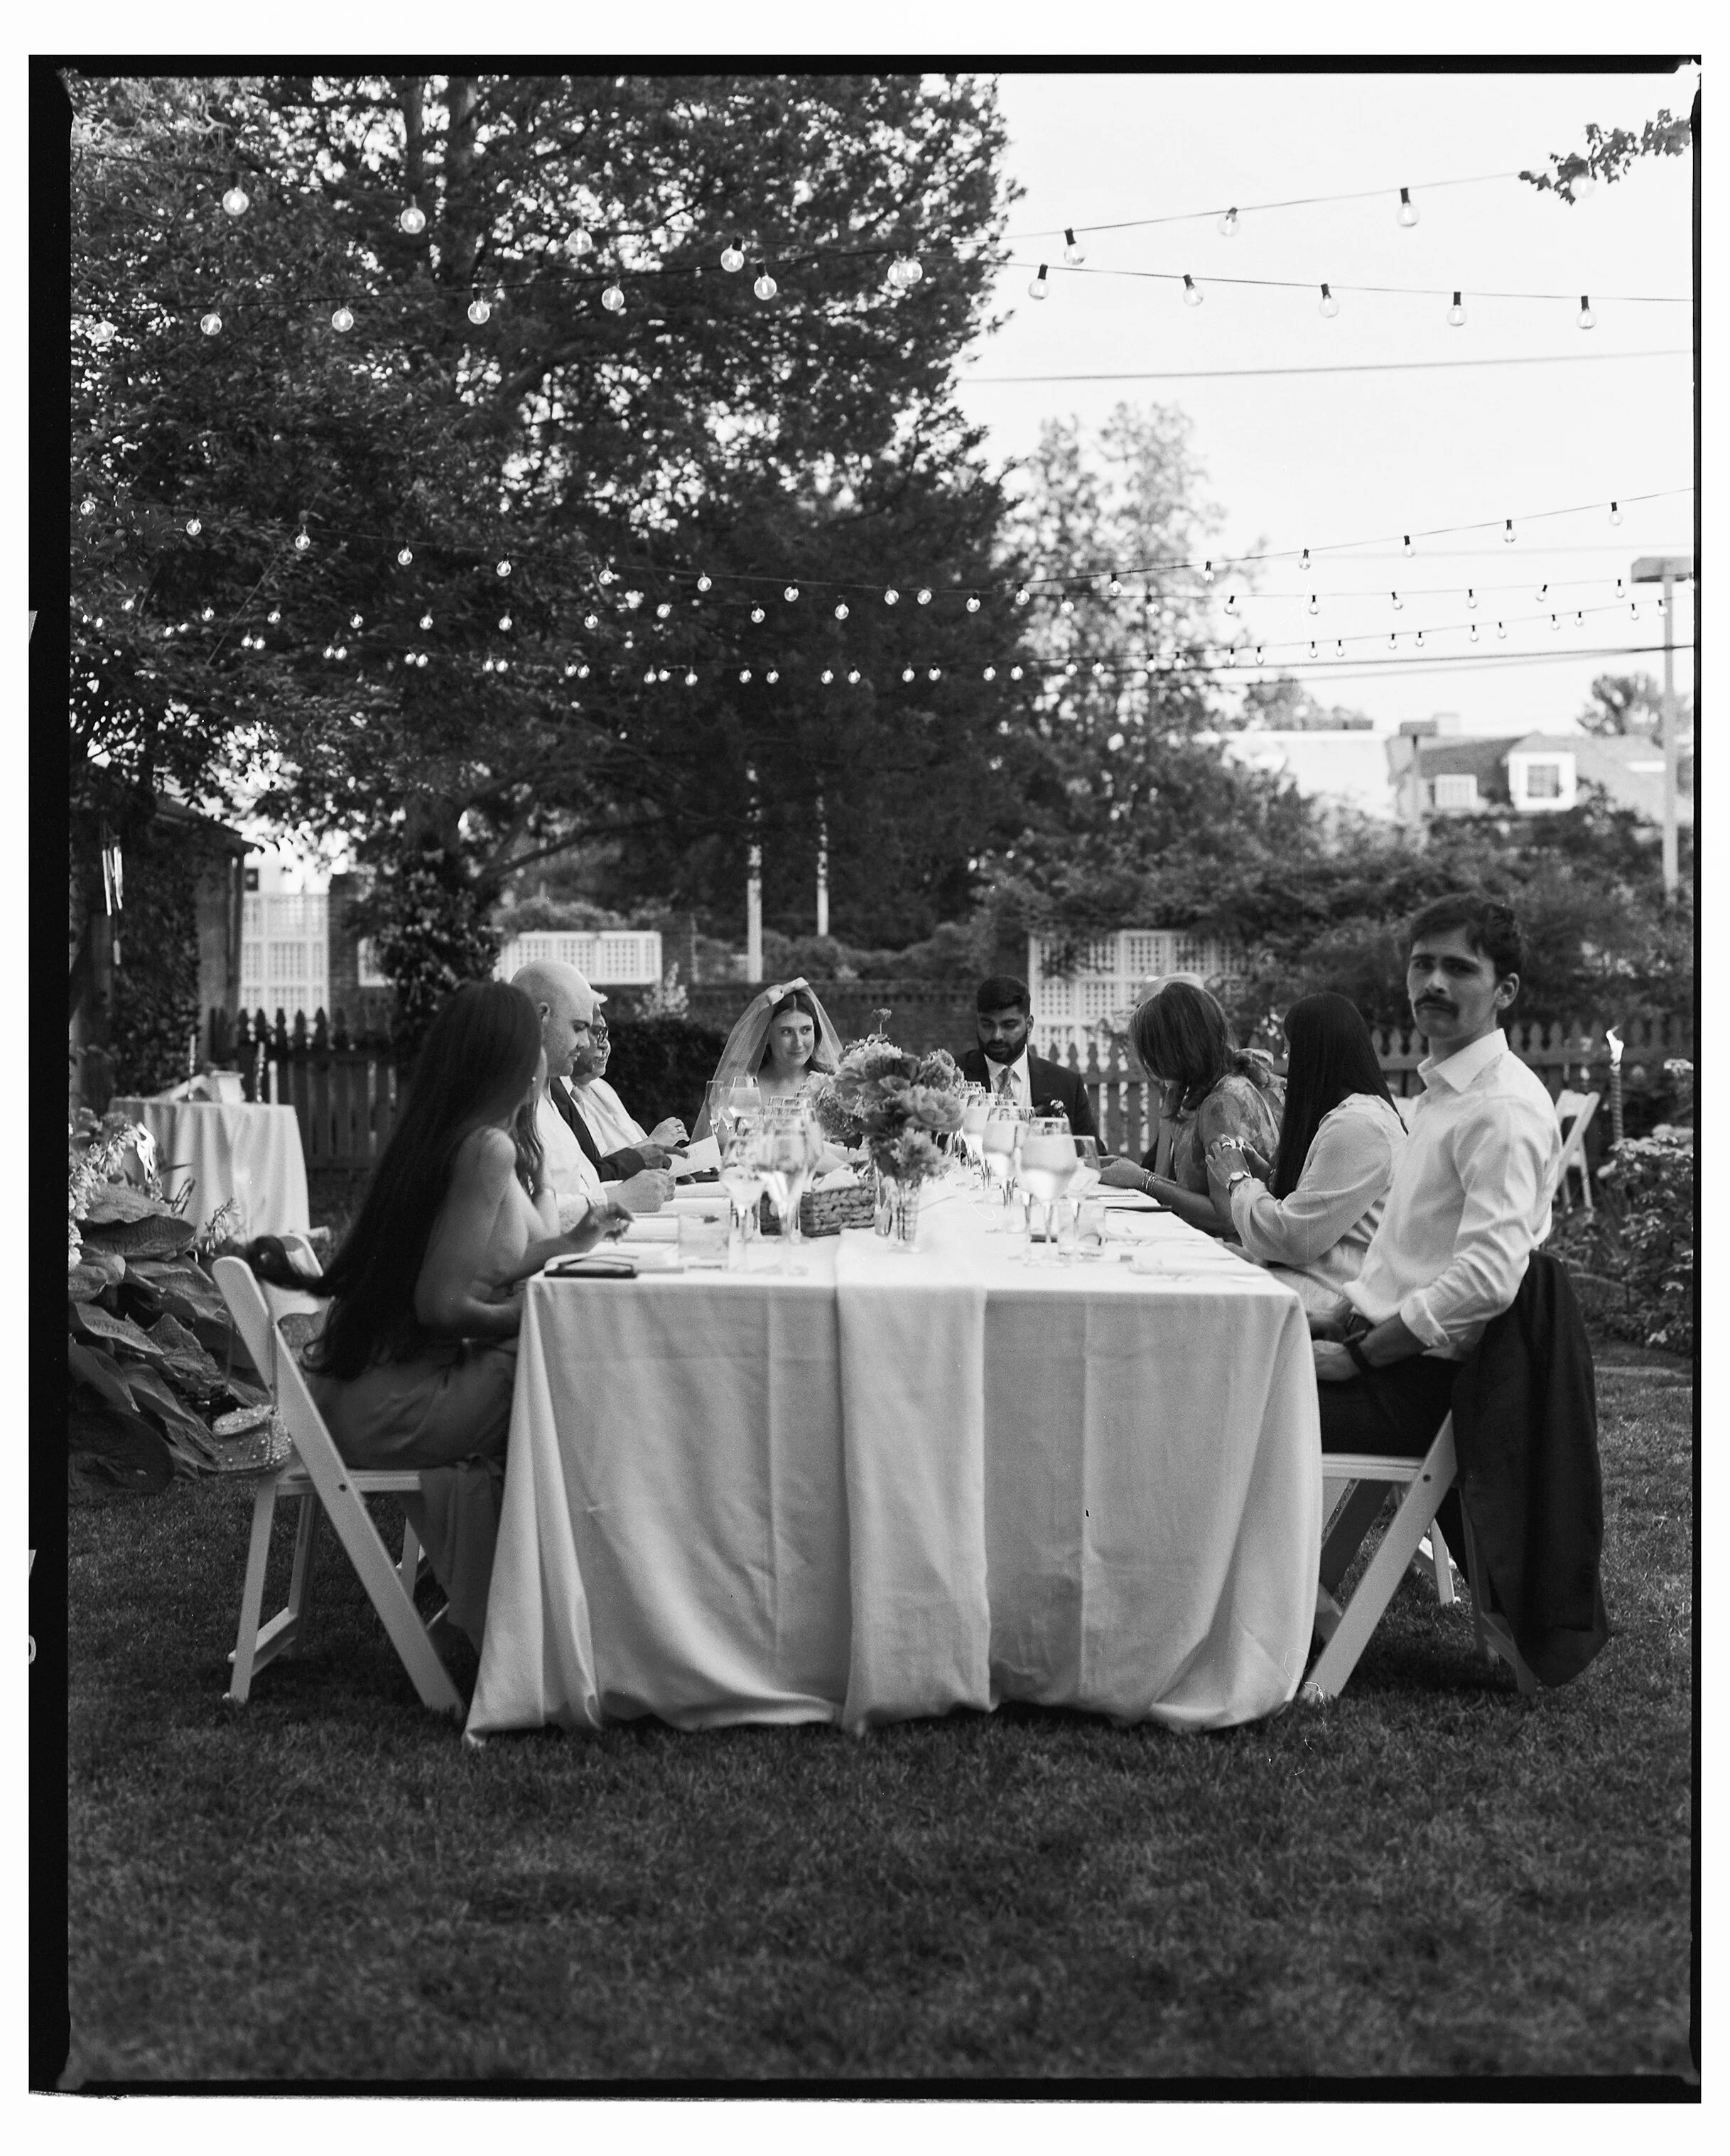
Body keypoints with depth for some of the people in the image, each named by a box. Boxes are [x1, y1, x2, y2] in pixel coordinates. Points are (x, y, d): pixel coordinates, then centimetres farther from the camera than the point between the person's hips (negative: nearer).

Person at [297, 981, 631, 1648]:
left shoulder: (439, 1136, 10)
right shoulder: (490, 1148, -17)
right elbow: (443, 1304, -21)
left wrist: (572, 1240, 20)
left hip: (359, 1387, 9)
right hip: (389, 1406, -9)